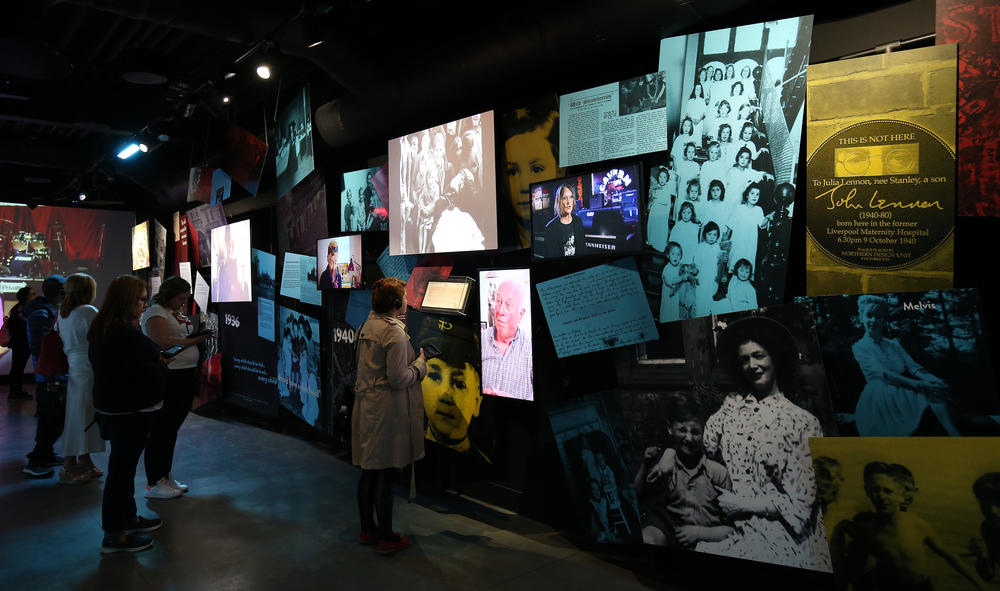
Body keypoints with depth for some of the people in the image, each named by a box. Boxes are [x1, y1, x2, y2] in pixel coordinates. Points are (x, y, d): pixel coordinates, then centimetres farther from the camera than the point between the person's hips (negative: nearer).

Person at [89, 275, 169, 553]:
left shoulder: (99, 330, 8)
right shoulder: (128, 335, -24)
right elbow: (148, 374, -24)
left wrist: (154, 362, 7)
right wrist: (162, 366, -3)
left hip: (108, 406, 10)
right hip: (131, 411, -10)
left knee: (123, 464, 20)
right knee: (122, 467, 0)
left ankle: (127, 519, 36)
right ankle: (115, 535, 11)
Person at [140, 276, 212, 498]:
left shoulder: (177, 312, 17)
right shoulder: (155, 313, -10)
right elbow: (164, 343, -21)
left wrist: (200, 334, 9)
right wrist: (193, 340, -17)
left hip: (186, 376, 9)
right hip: (168, 379, -9)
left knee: (171, 429, 16)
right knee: (161, 430, -1)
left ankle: (166, 476, 28)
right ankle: (153, 484, 9)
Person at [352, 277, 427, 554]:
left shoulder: (367, 326, 9)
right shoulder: (395, 333, -18)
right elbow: (398, 378, -20)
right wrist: (420, 363, -4)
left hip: (365, 405, 9)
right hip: (387, 410, -9)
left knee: (368, 472, 17)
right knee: (385, 474, 1)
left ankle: (367, 529, 31)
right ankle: (386, 538, 13)